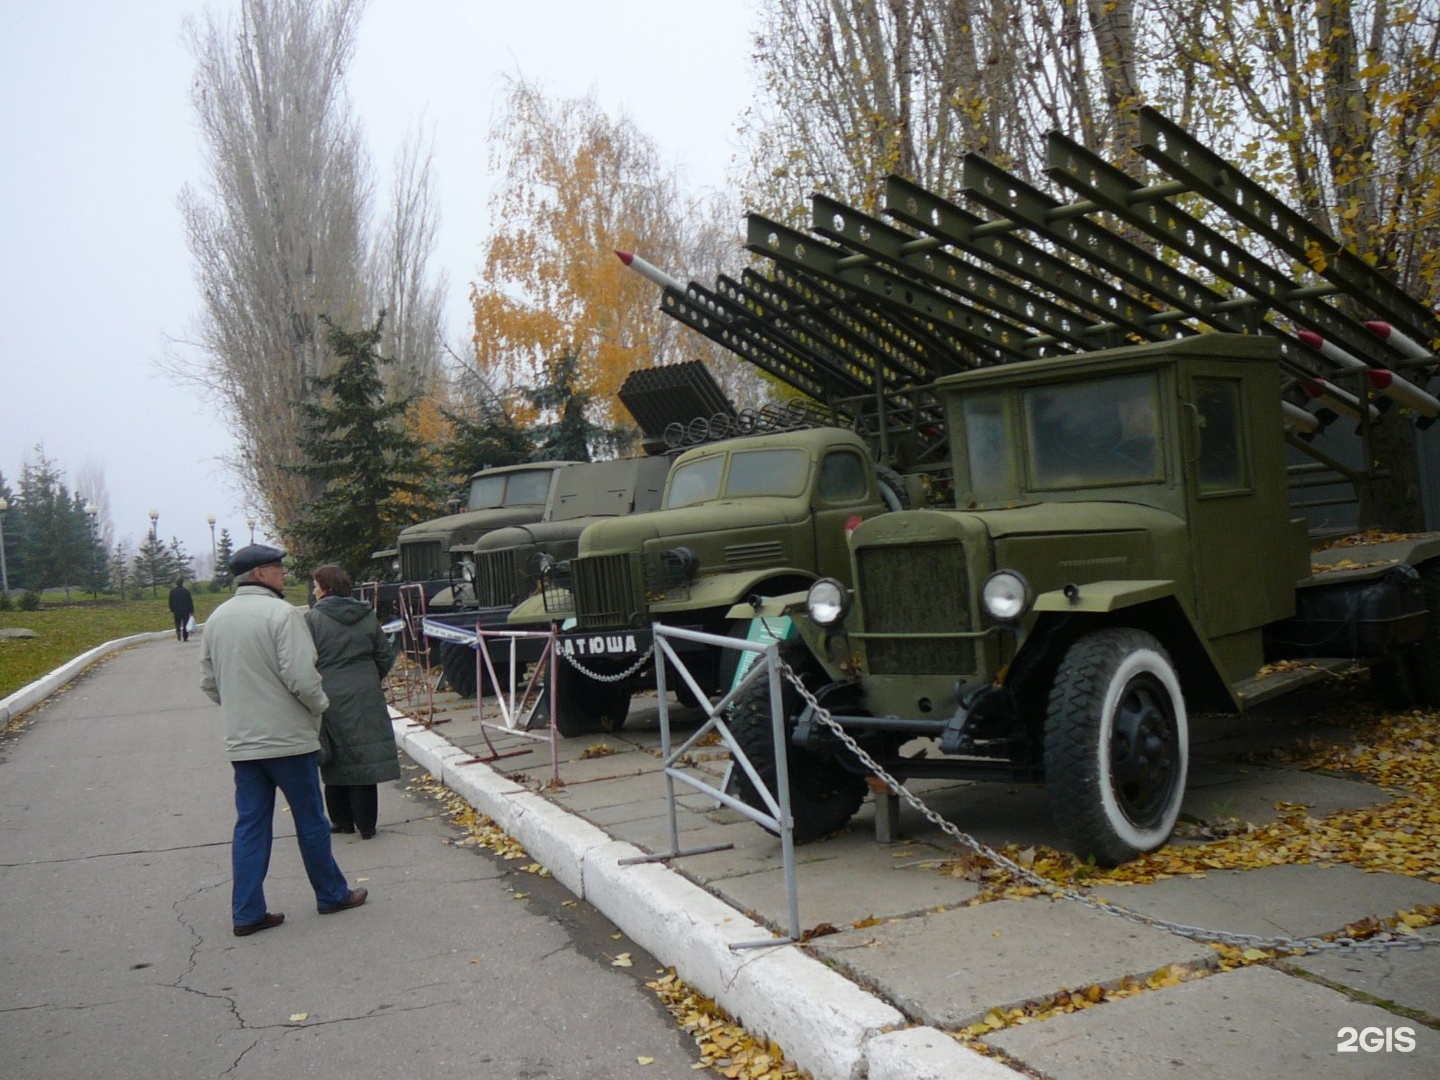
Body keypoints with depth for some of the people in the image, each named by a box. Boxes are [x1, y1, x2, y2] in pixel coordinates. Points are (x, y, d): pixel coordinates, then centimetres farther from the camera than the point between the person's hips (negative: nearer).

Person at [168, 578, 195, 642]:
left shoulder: (172, 591, 2)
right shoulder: (186, 591, -9)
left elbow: (171, 602, 7)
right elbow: (190, 601, -6)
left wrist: (172, 610, 16)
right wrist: (191, 610, -1)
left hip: (176, 611, 2)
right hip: (185, 610, -2)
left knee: (178, 623, 14)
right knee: (185, 624, 5)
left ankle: (178, 631, -16)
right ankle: (185, 638, 4)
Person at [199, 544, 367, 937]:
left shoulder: (216, 619, 7)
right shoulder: (281, 614, -16)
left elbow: (209, 681, 13)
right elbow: (301, 676, -22)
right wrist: (321, 705, -4)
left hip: (241, 742, 6)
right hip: (288, 738, -6)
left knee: (250, 825, 10)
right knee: (310, 820, 8)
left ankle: (247, 912, 11)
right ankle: (332, 894, 21)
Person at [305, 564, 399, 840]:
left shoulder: (312, 619, -9)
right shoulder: (367, 617, 5)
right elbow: (385, 657, 7)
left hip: (329, 698, -3)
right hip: (366, 698, 3)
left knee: (336, 761, 10)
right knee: (365, 757, 5)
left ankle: (343, 820, 18)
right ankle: (366, 823, 8)